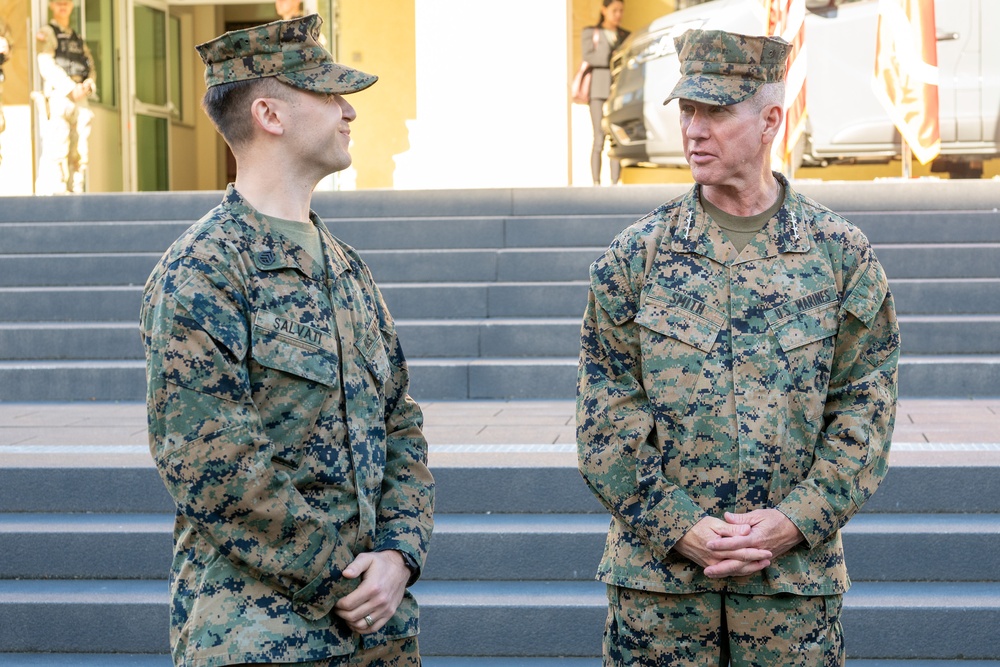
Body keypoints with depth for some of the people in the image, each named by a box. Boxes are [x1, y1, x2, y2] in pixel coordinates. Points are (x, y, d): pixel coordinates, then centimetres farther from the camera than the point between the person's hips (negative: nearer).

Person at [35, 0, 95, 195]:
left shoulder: (78, 39, 25)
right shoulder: (47, 33, 5)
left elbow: (90, 67, 19)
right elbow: (46, 65, -9)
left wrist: (88, 84, -4)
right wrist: (71, 87, -16)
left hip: (80, 99, 6)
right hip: (58, 96, -6)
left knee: (80, 154, 0)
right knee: (55, 152, -16)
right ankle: (50, 194, -19)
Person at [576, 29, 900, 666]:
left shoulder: (841, 252, 2)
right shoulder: (636, 254, 1)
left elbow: (865, 405, 0)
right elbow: (607, 412, -1)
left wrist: (796, 520, -11)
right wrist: (676, 526, -11)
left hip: (798, 574, 0)